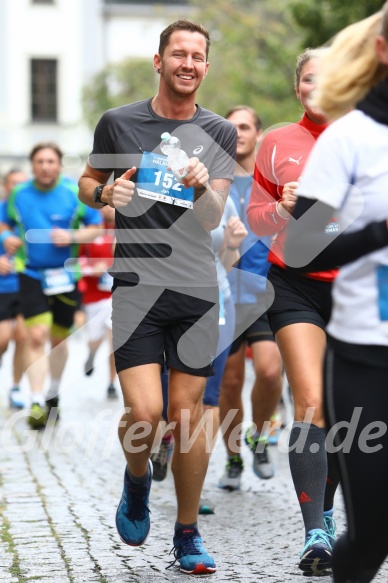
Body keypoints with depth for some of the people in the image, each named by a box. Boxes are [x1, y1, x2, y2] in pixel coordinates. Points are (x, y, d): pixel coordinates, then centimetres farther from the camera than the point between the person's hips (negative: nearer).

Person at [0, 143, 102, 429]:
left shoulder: (76, 193, -5)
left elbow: (96, 228, -1)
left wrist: (72, 237, -18)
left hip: (66, 276, 0)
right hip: (32, 274, 0)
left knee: (59, 338, 13)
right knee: (36, 336, -15)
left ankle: (53, 394, 35)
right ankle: (37, 403, -14)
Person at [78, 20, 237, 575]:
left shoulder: (219, 133, 6)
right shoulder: (118, 123, 3)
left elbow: (211, 219, -1)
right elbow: (87, 183, 16)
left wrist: (202, 187, -22)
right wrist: (106, 193, -6)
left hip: (197, 289, 1)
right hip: (136, 284, -1)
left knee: (188, 415, 3)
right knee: (144, 414, -14)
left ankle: (188, 534, 19)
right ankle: (137, 480, 21)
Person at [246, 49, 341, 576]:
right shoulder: (278, 143, 4)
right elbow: (256, 217, 9)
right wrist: (284, 208, -11)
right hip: (296, 284, -1)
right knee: (311, 404, -16)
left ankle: (326, 509, 33)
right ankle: (315, 533, -20)